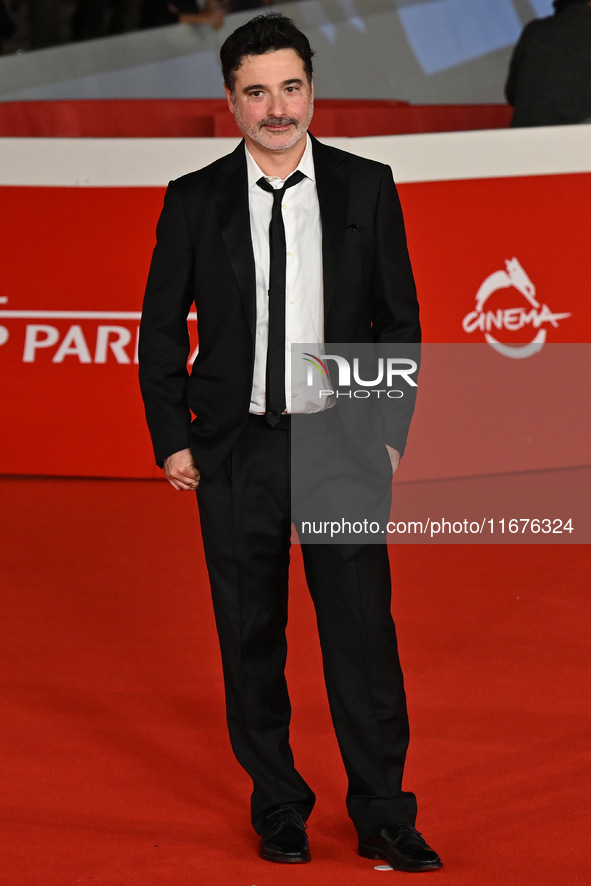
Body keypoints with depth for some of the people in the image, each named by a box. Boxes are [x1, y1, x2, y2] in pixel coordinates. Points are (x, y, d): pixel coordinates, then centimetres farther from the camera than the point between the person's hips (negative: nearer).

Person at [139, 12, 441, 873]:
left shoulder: (367, 188, 3)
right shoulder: (194, 201, 2)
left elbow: (399, 319, 7)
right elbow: (162, 329, 7)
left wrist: (388, 432, 1)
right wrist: (171, 440, 0)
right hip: (236, 449, 1)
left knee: (363, 630, -4)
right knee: (251, 638, 7)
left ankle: (384, 819, 5)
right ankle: (278, 809, 20)